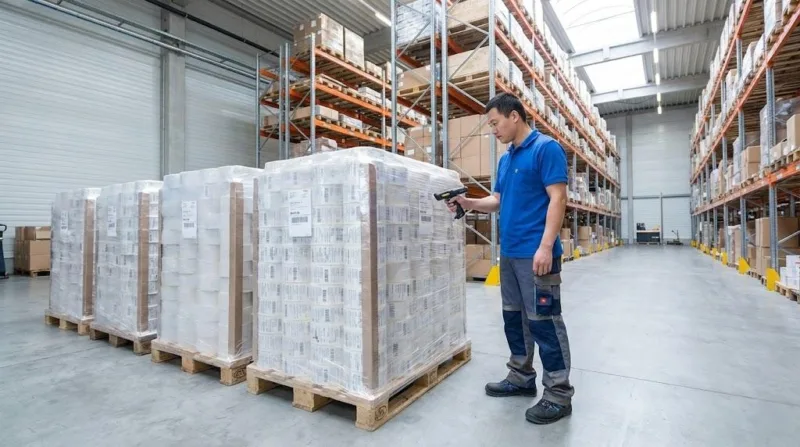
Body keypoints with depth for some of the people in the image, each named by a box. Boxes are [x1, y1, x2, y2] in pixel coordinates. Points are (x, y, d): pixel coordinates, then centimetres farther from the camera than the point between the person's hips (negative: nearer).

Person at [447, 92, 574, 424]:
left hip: (536, 253, -9)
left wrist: (546, 246, -22)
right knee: (514, 317, 15)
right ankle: (522, 378, 30)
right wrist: (469, 203, 2)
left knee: (543, 321, -1)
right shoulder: (505, 159, 17)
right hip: (509, 253, 9)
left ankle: (559, 394, 14)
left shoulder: (546, 148, -8)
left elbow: (557, 198, -16)